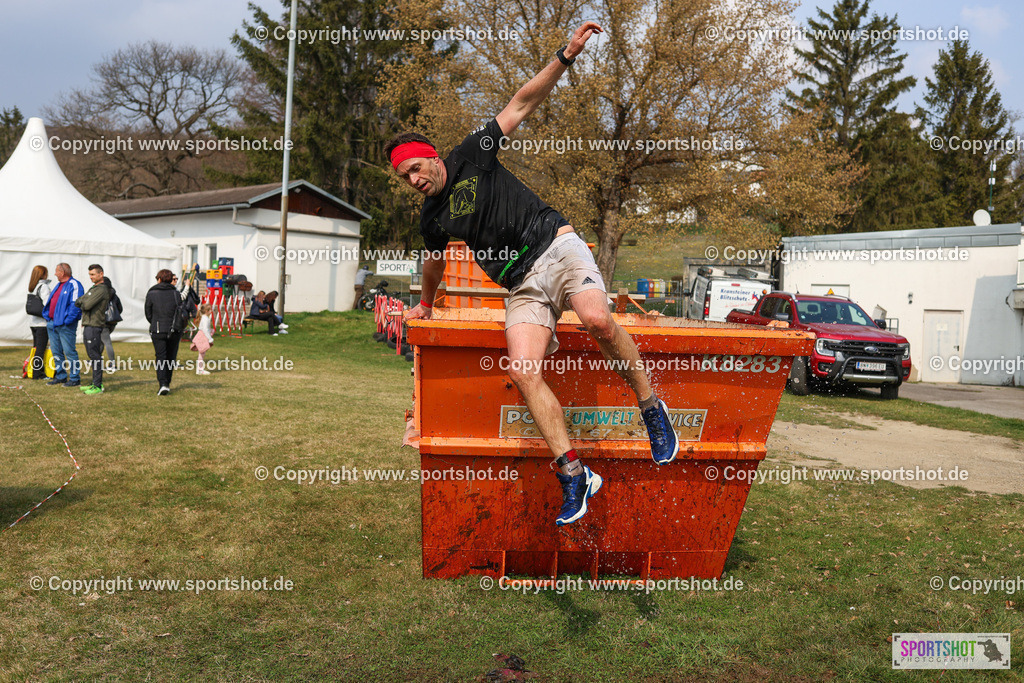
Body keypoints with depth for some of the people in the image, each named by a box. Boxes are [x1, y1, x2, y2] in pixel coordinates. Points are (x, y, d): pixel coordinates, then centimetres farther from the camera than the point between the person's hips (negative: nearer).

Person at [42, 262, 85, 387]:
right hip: (52, 323, 9)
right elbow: (50, 302, 25)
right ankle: (61, 376, 20)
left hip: (65, 325, -9)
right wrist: (47, 315, 13)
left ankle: (75, 379, -2)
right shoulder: (59, 285, 19)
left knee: (69, 351, -7)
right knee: (56, 352, 12)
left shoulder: (74, 285, -10)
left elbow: (76, 305, -18)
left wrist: (67, 320, -22)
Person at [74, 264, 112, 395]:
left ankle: (98, 386, -7)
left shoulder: (101, 289, -12)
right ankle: (96, 383, 20)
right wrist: (81, 301, -4)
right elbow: (78, 302, 17)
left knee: (95, 355, -9)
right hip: (88, 325, 10)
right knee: (92, 354, 13)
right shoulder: (94, 288, 20)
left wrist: (81, 302, 0)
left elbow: (87, 305, -20)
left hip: (94, 326, -10)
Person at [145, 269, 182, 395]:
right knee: (171, 357, 12)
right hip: (174, 331, 1)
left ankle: (163, 384, -14)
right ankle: (167, 383, 18)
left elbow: (148, 314, 3)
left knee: (160, 357, 1)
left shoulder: (151, 294, -3)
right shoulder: (176, 294, 1)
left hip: (157, 331, -1)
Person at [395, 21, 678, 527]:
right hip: (521, 285, 3)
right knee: (523, 372, -20)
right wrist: (425, 303, 48)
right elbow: (435, 263, 34)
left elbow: (522, 104, 2)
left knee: (598, 320, -32)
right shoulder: (432, 220, 14)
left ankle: (651, 408, -11)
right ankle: (573, 475, -15)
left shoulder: (472, 155, 4)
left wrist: (566, 55, -5)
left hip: (557, 247, -3)